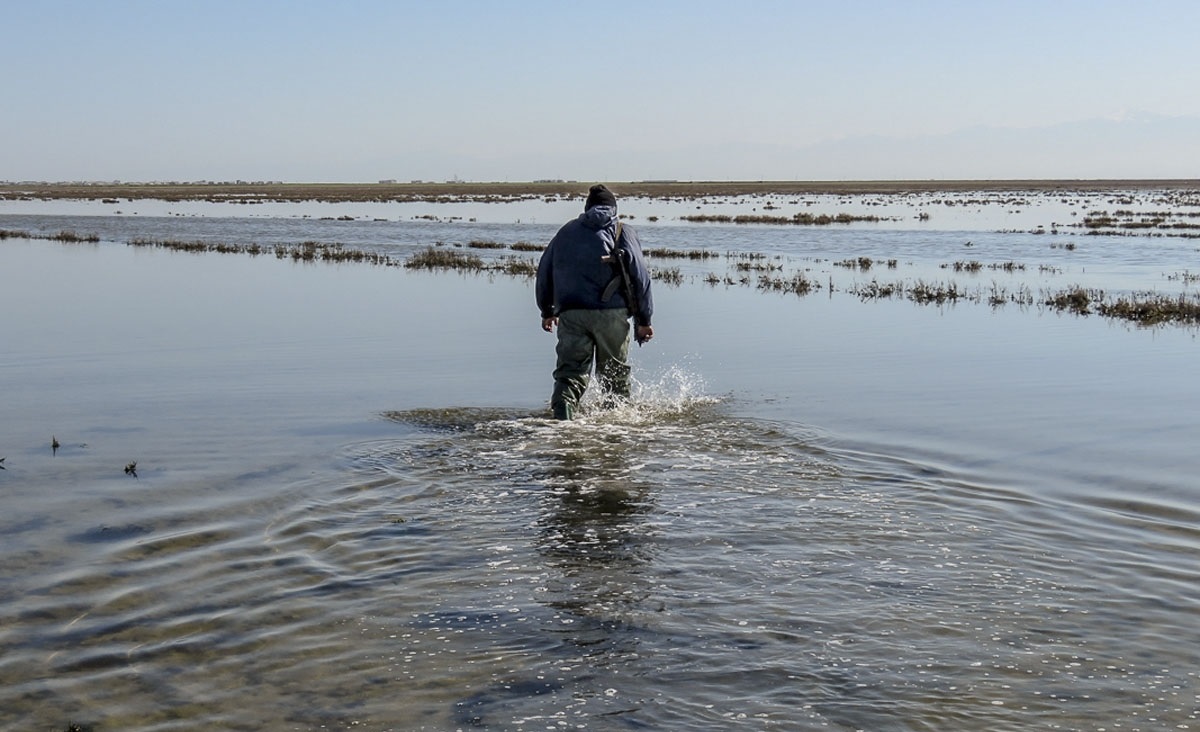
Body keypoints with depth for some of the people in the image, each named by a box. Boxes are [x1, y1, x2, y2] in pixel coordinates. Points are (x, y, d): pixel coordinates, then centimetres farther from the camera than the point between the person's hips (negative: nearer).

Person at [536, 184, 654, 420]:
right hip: (611, 312, -1)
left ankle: (563, 407, -26)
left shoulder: (567, 231, 18)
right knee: (614, 371, 15)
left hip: (571, 313, 1)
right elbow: (640, 275, 1)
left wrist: (547, 310, 30)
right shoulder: (623, 232, 10)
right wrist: (643, 319, 4)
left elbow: (544, 271, 20)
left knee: (570, 369, -1)